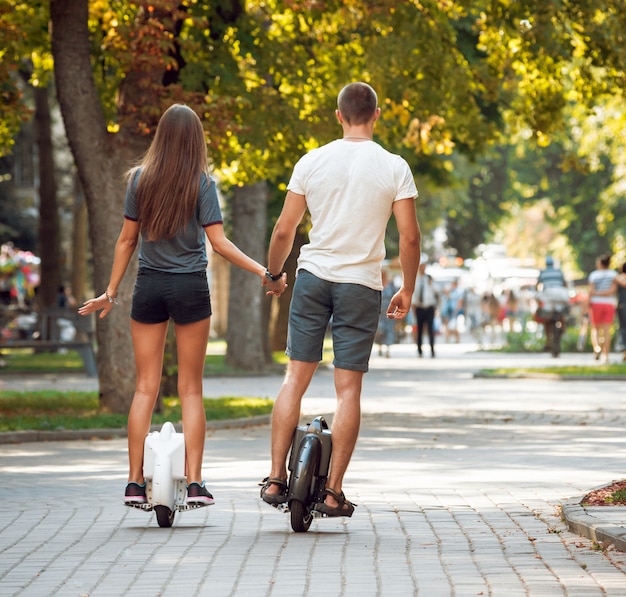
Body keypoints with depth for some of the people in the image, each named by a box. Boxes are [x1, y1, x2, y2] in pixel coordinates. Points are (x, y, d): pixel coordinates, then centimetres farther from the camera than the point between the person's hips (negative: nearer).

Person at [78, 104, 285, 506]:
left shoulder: (139, 180, 1)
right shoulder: (201, 183, -6)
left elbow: (127, 239, 4)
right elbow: (218, 242, -10)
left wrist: (111, 293, 12)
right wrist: (265, 273, -7)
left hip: (149, 287, 2)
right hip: (190, 287, -2)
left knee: (146, 387, 5)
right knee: (191, 388, 4)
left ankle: (135, 483, 1)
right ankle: (195, 482, 0)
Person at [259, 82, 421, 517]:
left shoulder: (313, 162, 1)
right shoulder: (394, 167, -4)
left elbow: (284, 230, 3)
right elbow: (410, 237, -6)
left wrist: (274, 273, 20)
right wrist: (407, 290, 6)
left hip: (313, 276, 2)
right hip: (362, 284, -1)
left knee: (296, 377, 8)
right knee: (349, 388, 2)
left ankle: (276, 478, 4)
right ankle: (333, 492, 3)